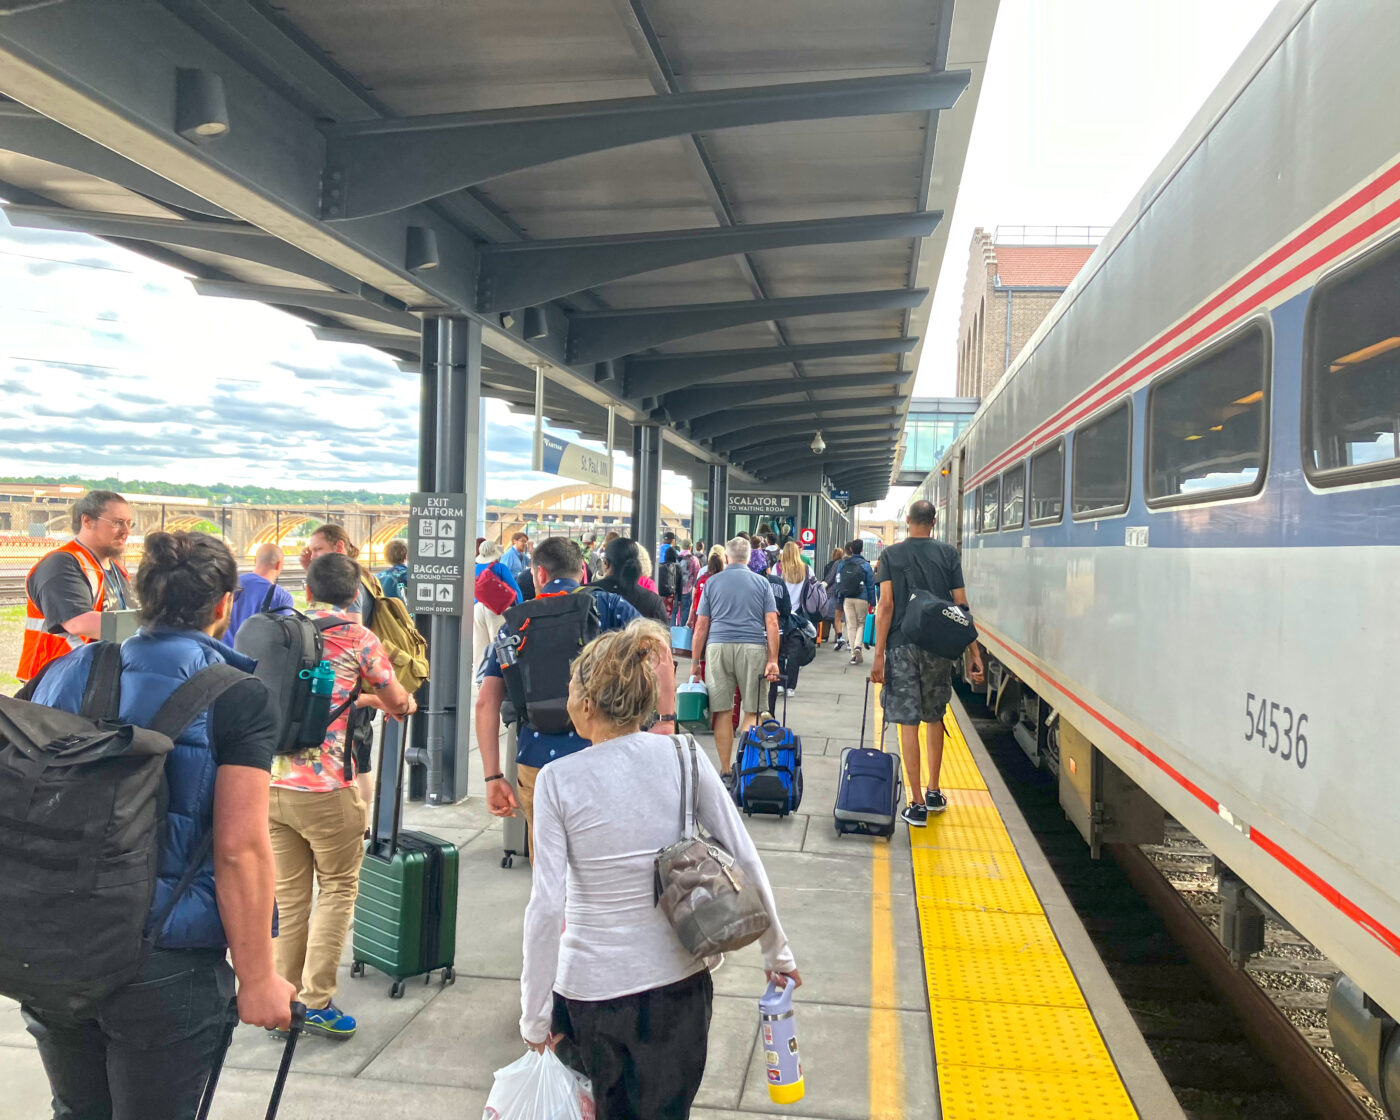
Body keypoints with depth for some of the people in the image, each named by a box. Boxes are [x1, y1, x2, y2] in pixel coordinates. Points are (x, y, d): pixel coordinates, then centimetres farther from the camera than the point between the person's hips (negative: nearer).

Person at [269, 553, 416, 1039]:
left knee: (288, 894, 13)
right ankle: (316, 1000, 6)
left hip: (271, 781, 5)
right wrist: (406, 703, 34)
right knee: (338, 888, 8)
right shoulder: (357, 638, -2)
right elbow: (396, 701, 12)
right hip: (327, 787, -5)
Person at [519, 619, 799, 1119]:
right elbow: (745, 861, -6)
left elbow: (546, 908, -16)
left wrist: (535, 1016, -6)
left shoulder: (558, 780, -14)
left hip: (591, 987, -1)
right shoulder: (684, 756, -8)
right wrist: (776, 953, 7)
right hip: (678, 981, 1)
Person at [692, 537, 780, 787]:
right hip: (753, 647, 0)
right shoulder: (762, 583, 10)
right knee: (751, 711, 6)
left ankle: (725, 772, 8)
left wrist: (696, 662, 12)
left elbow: (701, 626, 8)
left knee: (722, 712, 4)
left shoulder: (712, 582, 10)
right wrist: (773, 660, 1)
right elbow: (772, 624, 1)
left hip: (718, 647, 1)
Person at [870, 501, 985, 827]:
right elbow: (961, 605, 0)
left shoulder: (891, 555, 0)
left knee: (908, 722, 1)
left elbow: (885, 605, -7)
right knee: (935, 717, 19)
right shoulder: (948, 554, 3)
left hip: (902, 645, -2)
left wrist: (879, 653, -6)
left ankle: (917, 804, 1)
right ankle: (934, 792, 26)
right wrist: (974, 652, 3)